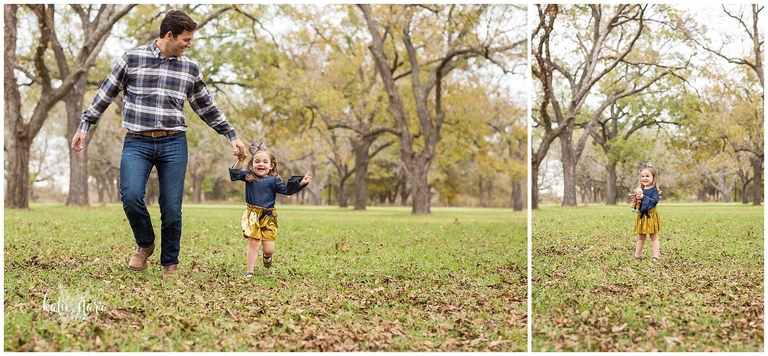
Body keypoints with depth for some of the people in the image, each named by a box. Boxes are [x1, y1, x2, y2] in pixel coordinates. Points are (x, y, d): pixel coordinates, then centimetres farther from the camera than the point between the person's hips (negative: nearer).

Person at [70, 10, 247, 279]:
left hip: (173, 144, 2)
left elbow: (207, 107, 17)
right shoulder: (132, 59, 0)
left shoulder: (190, 69, 8)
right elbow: (105, 95, 8)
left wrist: (232, 136, 16)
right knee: (131, 196, -21)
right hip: (137, 143, -2)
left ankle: (170, 264, 19)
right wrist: (84, 126, 8)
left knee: (172, 208, -1)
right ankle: (145, 244, 8)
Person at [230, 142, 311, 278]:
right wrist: (240, 162, -18)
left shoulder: (273, 180, 4)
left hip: (268, 216, 1)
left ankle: (266, 255, 39)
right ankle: (249, 272, 7)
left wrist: (301, 183, -6)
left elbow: (287, 189, 3)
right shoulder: (248, 176, 4)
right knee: (253, 244, -5)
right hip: (252, 215, -1)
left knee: (269, 248, 1)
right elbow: (234, 175, -5)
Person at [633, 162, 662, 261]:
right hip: (641, 216, 6)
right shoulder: (640, 190, 8)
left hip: (651, 215, -6)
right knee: (640, 237, 15)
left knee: (654, 237, 3)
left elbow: (655, 200, -22)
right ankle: (637, 256, 21)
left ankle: (656, 256, 4)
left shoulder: (654, 190, -10)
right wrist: (636, 199, -10)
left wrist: (643, 197, -26)